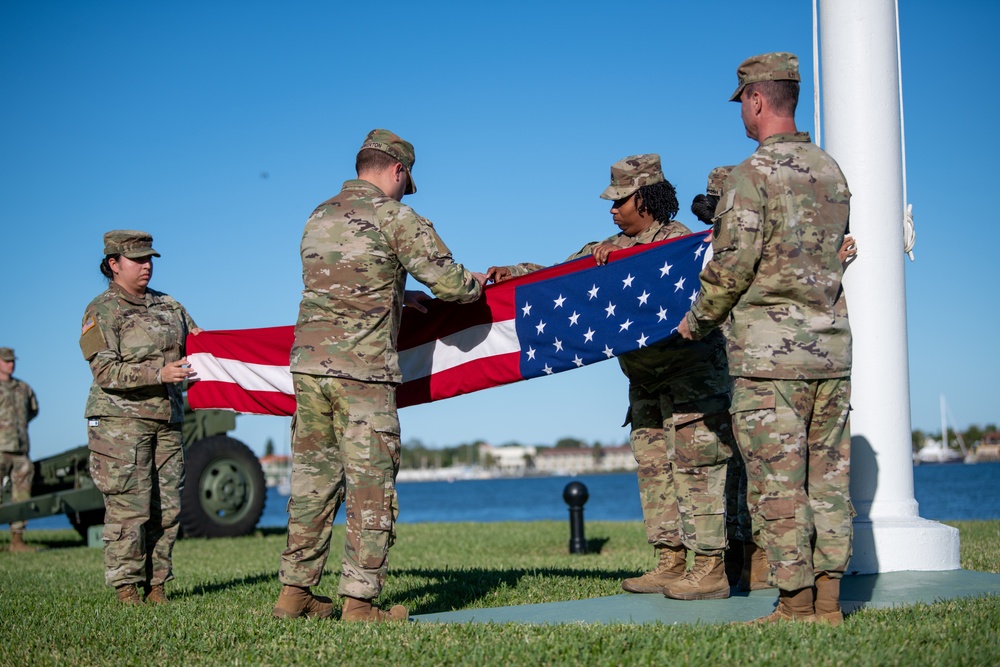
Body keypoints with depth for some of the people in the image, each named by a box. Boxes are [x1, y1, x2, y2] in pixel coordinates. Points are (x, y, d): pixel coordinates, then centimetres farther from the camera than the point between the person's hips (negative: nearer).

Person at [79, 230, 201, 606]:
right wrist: (159, 374, -23)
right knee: (129, 507, -8)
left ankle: (155, 584, 13)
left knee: (167, 507, 4)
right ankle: (126, 586, 2)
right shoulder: (101, 312, -4)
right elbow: (106, 372, -13)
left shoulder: (167, 305, 16)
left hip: (166, 420, 6)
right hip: (121, 420, -6)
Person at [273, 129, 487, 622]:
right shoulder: (394, 217, -4)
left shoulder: (319, 217, 17)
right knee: (371, 489, -1)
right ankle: (359, 603, -1)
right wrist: (475, 283, 16)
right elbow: (449, 283, -5)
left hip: (308, 364, 7)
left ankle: (295, 593, 17)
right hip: (361, 371, -6)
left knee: (313, 481, 13)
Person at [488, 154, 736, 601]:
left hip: (693, 373, -9)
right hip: (647, 379, 9)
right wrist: (513, 274, 5)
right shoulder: (616, 246, 14)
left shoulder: (679, 240, -9)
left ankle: (710, 570, -7)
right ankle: (670, 564, 14)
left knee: (695, 463, -9)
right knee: (653, 464, 8)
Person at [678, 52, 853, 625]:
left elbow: (732, 265, -11)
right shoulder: (832, 171, 12)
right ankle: (828, 602, 13)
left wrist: (698, 321, 4)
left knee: (777, 483, -1)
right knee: (828, 475, 9)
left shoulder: (755, 172, -10)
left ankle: (796, 606, 2)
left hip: (769, 348, -7)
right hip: (831, 343, 7)